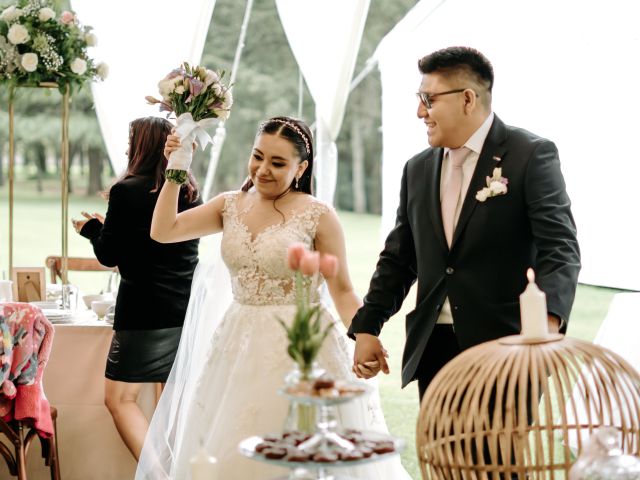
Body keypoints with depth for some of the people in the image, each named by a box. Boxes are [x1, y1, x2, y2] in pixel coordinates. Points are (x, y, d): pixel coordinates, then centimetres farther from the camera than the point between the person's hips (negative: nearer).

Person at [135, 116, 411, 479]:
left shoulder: (318, 215, -9)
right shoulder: (231, 206, 5)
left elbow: (343, 291, -7)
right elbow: (163, 231, -1)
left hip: (299, 347, -5)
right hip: (239, 345, 5)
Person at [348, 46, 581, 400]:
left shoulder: (532, 156, -6)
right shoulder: (418, 169, 13)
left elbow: (560, 248, -14)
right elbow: (398, 258, 18)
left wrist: (548, 321, -30)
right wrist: (367, 328, 10)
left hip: (505, 346, -5)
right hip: (433, 349, 5)